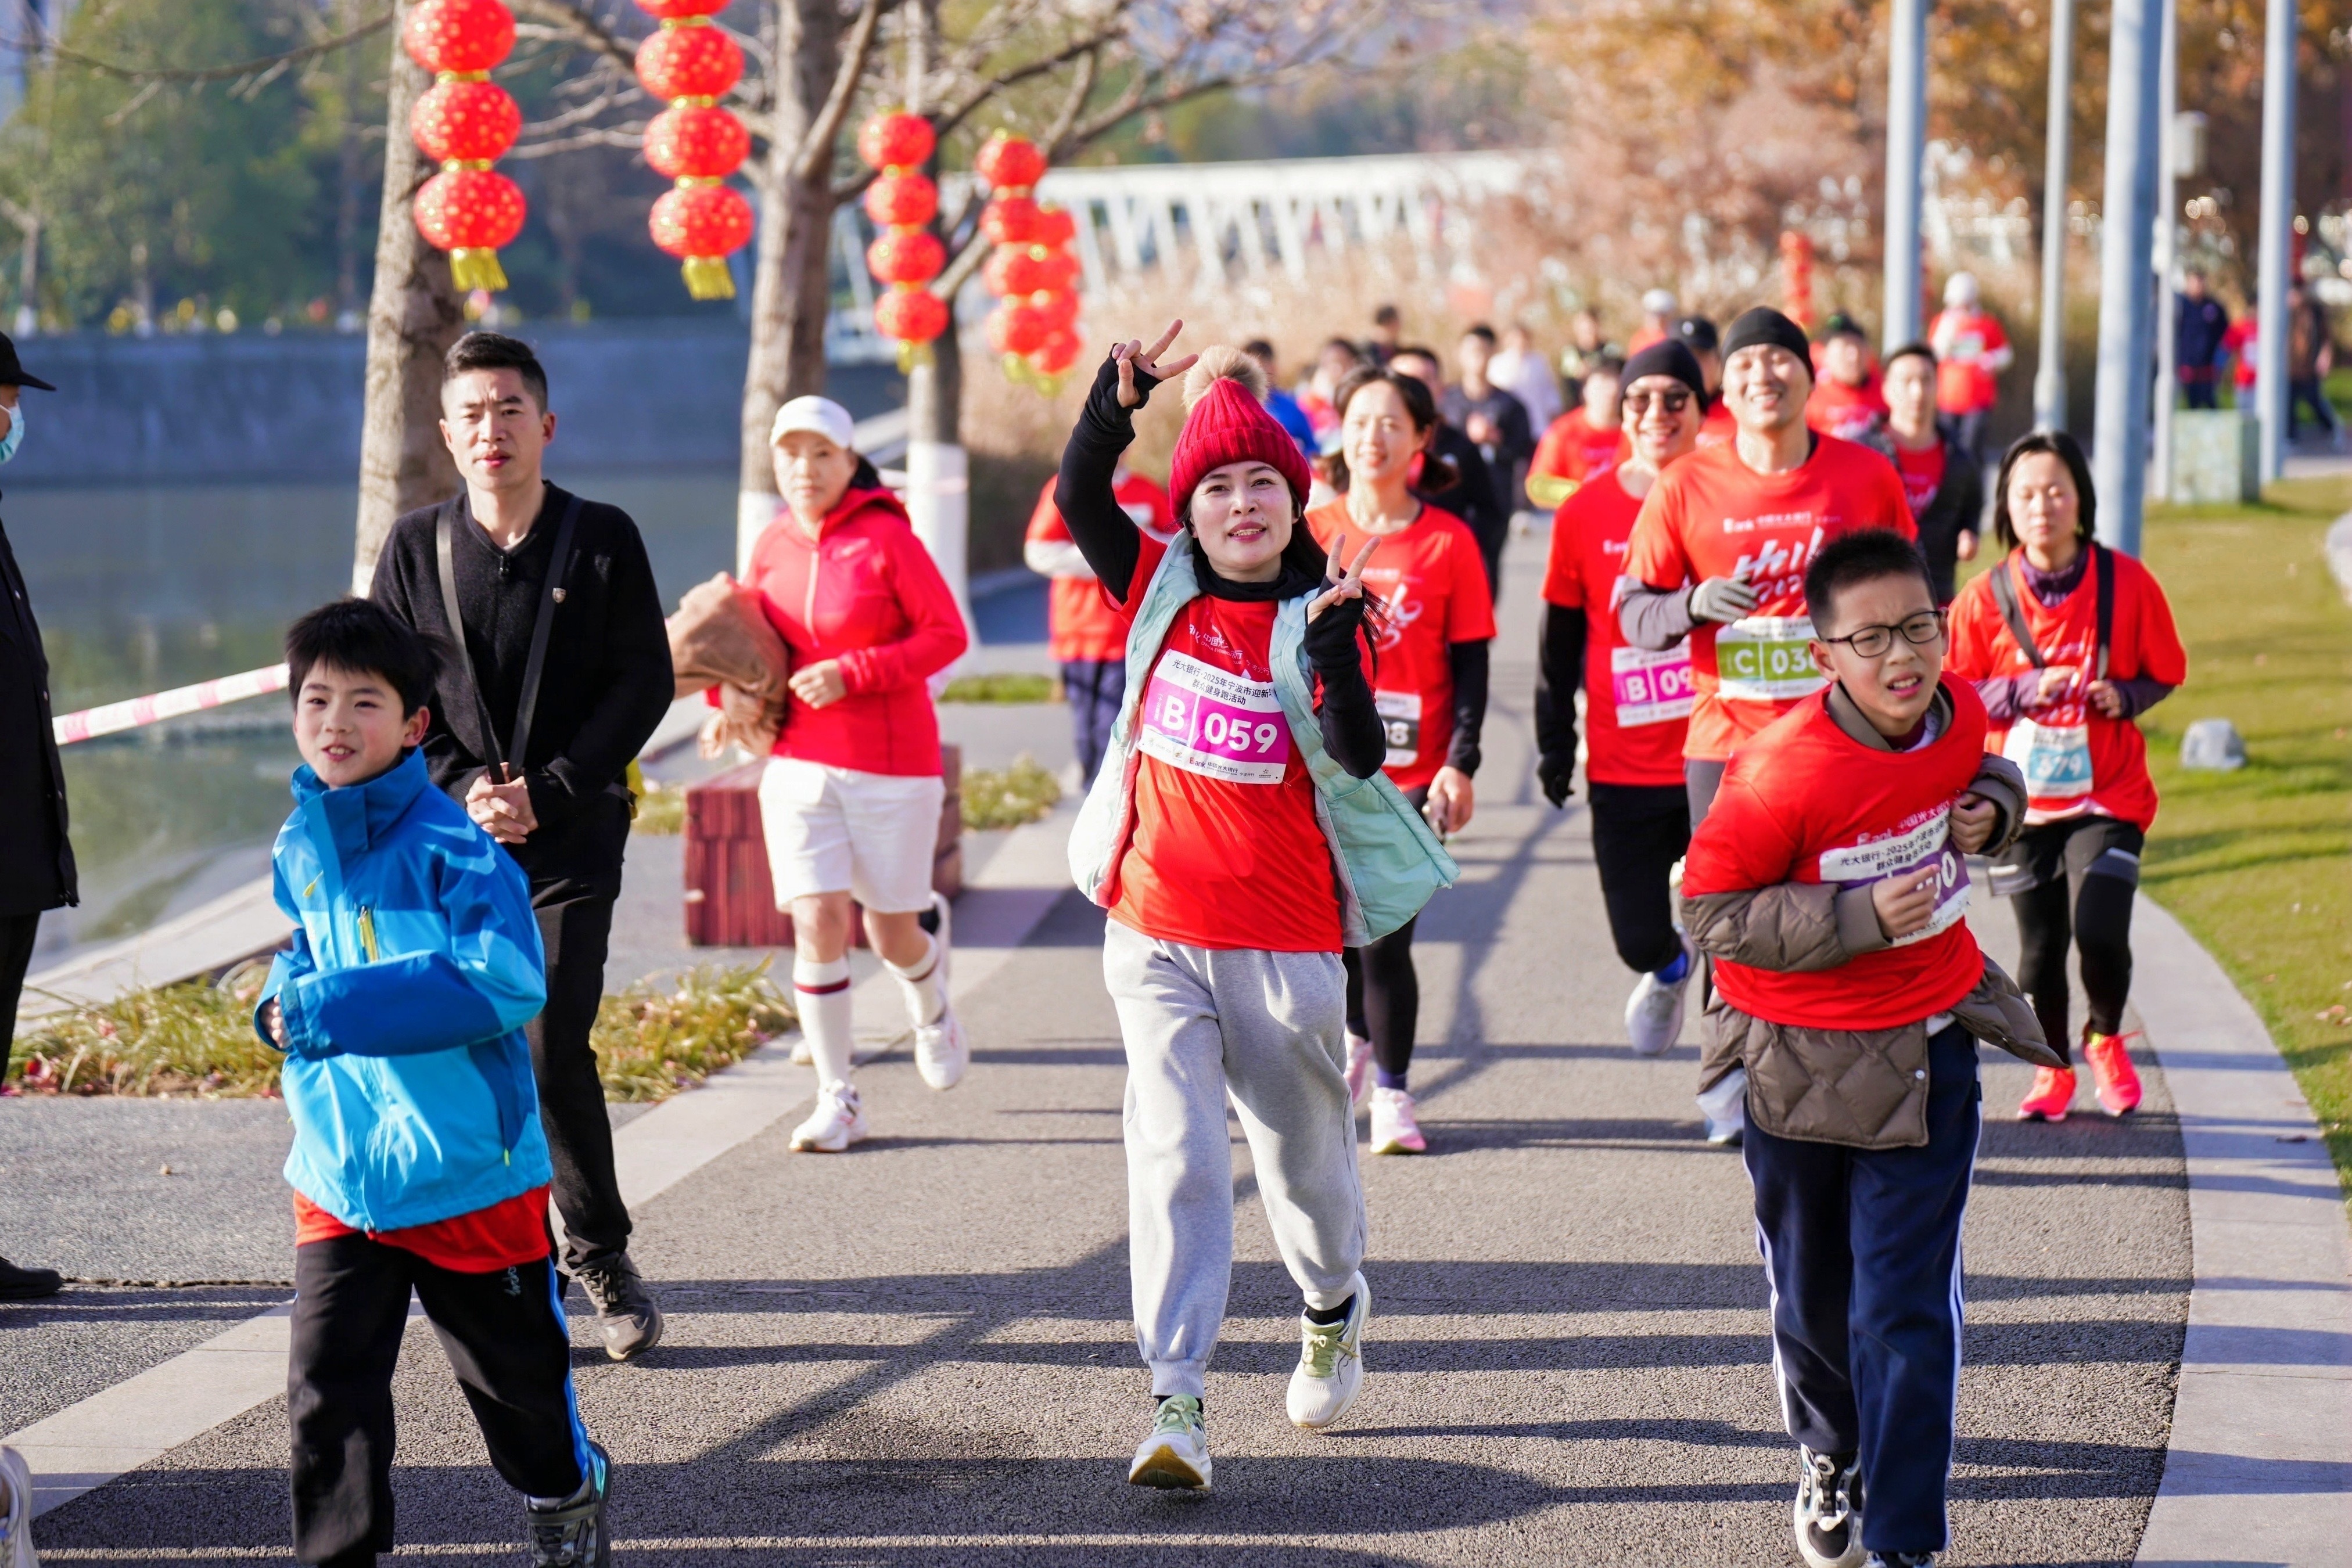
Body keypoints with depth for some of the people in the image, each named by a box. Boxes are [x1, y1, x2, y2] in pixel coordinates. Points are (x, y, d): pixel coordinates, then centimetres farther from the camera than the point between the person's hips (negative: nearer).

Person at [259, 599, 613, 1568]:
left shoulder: (450, 847, -18)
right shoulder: (300, 847, 2)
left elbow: (504, 981, -28)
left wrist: (329, 1010, -28)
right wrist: (286, 998, -7)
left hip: (465, 1162, -4)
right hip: (337, 1167, 4)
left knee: (513, 1366, 15)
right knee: (327, 1387, -2)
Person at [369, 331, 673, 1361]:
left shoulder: (602, 540, 1)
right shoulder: (417, 547, 5)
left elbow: (645, 683, -1)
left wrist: (547, 791, -11)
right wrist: (461, 790, -10)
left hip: (572, 836, -2)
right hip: (450, 839, 2)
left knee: (553, 1044, -11)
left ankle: (598, 1254, 7)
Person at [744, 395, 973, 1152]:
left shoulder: (887, 538, -10)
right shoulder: (771, 547, 3)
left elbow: (947, 634, -11)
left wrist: (851, 675, -19)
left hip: (891, 765, -3)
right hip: (798, 762, 3)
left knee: (890, 931, 7)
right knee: (816, 922, -8)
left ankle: (931, 1014, 44)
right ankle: (836, 1098, 1)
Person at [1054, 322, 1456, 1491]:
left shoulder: (1316, 620, -6)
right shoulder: (1161, 592, 3)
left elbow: (1360, 756, -18)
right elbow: (1078, 498, -1)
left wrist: (1331, 637, -31)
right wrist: (1122, 393, -15)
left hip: (1284, 935, -1)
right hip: (1156, 931, 1)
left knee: (1302, 1149, 15)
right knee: (1173, 1154, -8)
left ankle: (1334, 1309, 45)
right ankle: (1175, 1405, -12)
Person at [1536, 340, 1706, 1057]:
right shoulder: (1585, 514, 0)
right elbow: (1560, 641, 8)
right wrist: (1555, 744, 7)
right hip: (1624, 769, 1)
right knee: (1638, 937, 8)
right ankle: (1670, 969, 44)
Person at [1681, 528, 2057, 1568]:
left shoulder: (1961, 713, -8)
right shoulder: (1782, 771, -25)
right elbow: (1709, 910, -19)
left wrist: (1992, 809, -7)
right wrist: (1860, 917, -27)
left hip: (1926, 1049, 2)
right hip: (1800, 1055, -2)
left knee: (1905, 1306, -4)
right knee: (1813, 1295, 18)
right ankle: (1831, 1456, 46)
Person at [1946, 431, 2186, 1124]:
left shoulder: (2128, 583, -7)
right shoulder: (1985, 597, -6)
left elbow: (2164, 673, 5)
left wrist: (2123, 696, -15)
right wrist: (2026, 690, -16)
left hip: (2109, 792, -1)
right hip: (2022, 799, 1)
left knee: (2100, 931, -15)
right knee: (2039, 947, 7)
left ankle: (2106, 1040, 16)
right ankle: (2053, 1070, 31)